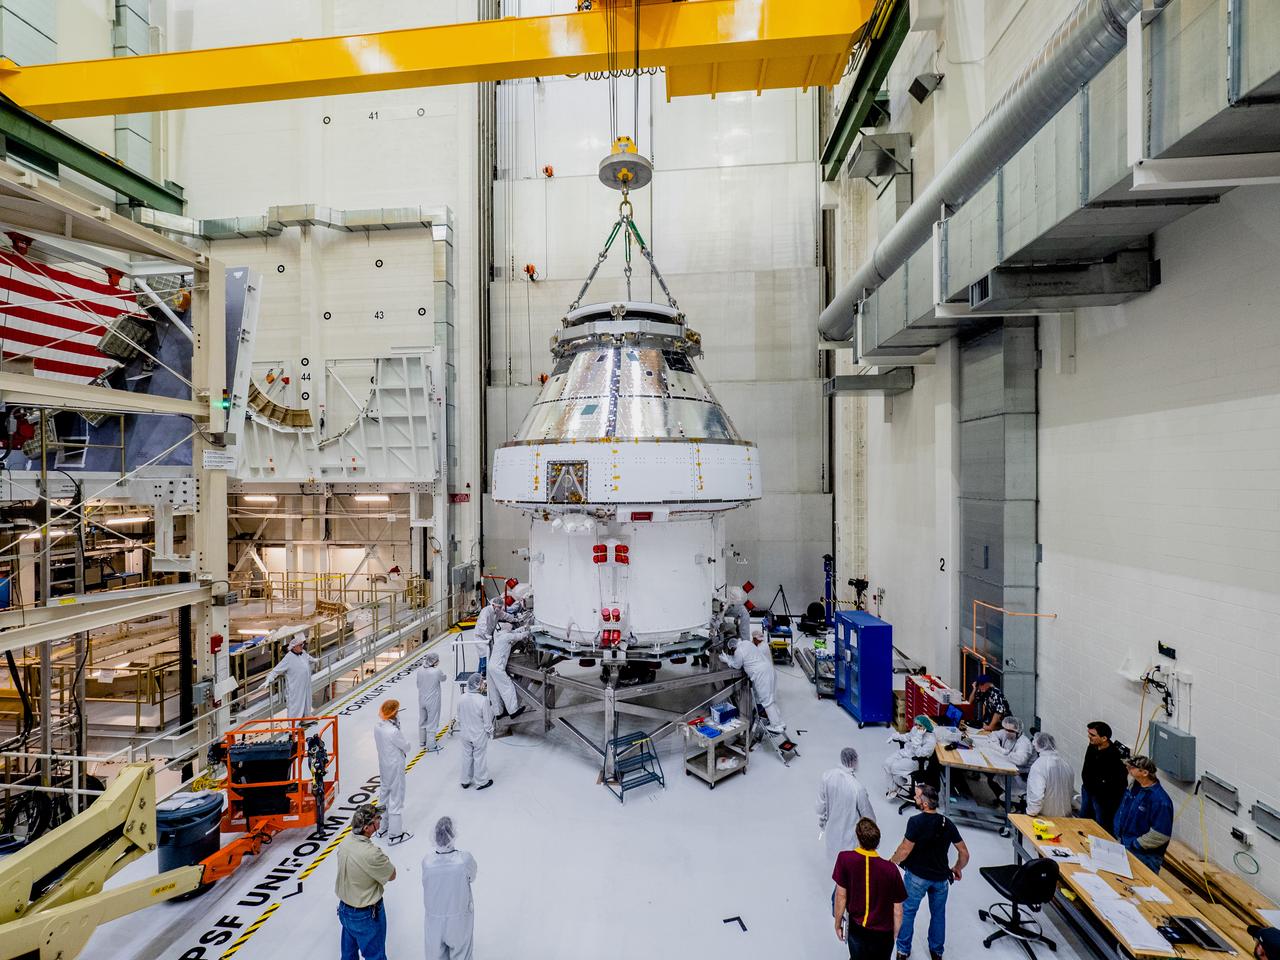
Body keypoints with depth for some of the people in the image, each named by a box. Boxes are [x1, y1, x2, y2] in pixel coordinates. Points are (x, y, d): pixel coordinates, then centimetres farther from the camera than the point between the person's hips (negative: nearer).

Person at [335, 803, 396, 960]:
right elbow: (392, 875, -20)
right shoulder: (371, 853, -36)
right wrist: (386, 860, -7)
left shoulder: (345, 842, -14)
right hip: (366, 915, -7)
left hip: (344, 908, 7)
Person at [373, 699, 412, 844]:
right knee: (396, 799, 7)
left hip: (383, 765, 8)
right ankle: (395, 834, 20)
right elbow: (406, 747, -17)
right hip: (395, 768, -8)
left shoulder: (377, 726, -7)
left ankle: (382, 828, 39)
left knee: (384, 795, 23)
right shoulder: (393, 731, -31)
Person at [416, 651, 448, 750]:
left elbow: (418, 684, 5)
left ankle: (422, 741, 38)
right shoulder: (437, 671, -25)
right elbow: (444, 678, -4)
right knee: (432, 723, 9)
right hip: (433, 701, -5)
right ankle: (431, 745, 17)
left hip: (422, 700, 5)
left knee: (422, 721, 22)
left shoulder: (419, 670, -9)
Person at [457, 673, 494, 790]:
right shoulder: (483, 700, -28)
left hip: (465, 734, 5)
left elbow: (459, 718, 2)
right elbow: (487, 720, -18)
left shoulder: (462, 698, -12)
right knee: (479, 758, 13)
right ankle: (481, 782, 29)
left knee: (467, 757, 21)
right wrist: (490, 732, 0)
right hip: (479, 735, -4)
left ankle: (465, 781, 37)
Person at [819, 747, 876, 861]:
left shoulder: (827, 776, -20)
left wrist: (822, 822, 12)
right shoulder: (857, 788, -34)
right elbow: (867, 814, -17)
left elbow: (821, 804, -5)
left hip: (832, 827, 4)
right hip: (850, 832, -4)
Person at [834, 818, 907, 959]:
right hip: (883, 934, 0)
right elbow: (897, 911, -10)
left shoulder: (845, 859, -22)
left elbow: (841, 896, -12)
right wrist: (893, 936, 8)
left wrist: (838, 924, 3)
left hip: (856, 930, 0)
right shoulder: (891, 869, -21)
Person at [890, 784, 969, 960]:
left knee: (907, 911, 16)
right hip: (941, 877, 4)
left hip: (917, 876, -4)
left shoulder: (916, 822, -24)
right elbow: (964, 853, -2)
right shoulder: (947, 824, -9)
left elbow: (905, 850, -21)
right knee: (938, 914, 24)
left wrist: (891, 862, -3)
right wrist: (958, 868, 18)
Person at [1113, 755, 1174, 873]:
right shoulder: (1134, 786, -3)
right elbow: (1122, 811, 12)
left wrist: (1134, 845, -17)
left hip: (1145, 857, -7)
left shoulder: (1160, 801, -25)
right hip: (1122, 845, 7)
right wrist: (1117, 834, 7)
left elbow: (1160, 836, -22)